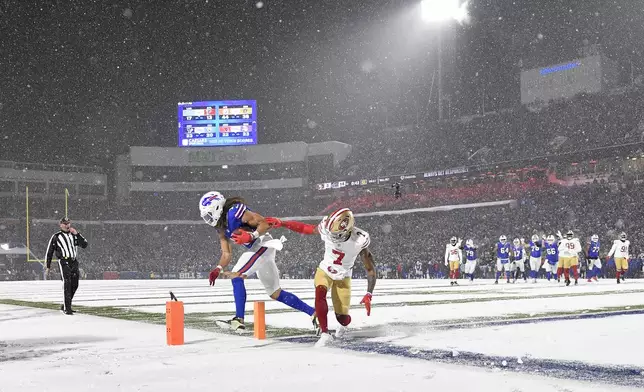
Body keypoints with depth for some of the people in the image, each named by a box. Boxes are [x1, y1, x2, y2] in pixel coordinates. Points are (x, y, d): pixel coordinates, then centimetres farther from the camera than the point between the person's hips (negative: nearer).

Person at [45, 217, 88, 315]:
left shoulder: (74, 235, 18)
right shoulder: (56, 237, 6)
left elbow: (84, 245, 6)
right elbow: (49, 252, 9)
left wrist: (77, 234, -3)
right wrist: (48, 267, 6)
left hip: (74, 262, 5)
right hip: (64, 262, -5)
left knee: (74, 285, 7)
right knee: (67, 284, -16)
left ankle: (64, 306, 23)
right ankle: (67, 308, -17)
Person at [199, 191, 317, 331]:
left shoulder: (234, 211, -15)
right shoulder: (221, 227, 13)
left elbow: (265, 224, -16)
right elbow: (227, 254, 11)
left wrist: (251, 236, -30)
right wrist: (218, 269, -5)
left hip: (263, 244, -10)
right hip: (256, 249, 10)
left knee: (236, 276, -15)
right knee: (276, 294, 12)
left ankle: (239, 320, -15)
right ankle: (313, 313, 18)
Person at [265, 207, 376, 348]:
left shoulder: (360, 241, -30)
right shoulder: (326, 227, -26)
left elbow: (371, 269, -21)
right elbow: (303, 228, -10)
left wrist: (368, 295, -29)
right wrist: (281, 223, -22)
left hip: (343, 278, -1)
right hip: (325, 271, 1)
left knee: (342, 317, 1)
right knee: (320, 293, -31)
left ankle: (344, 324, 39)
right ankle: (325, 334, -26)